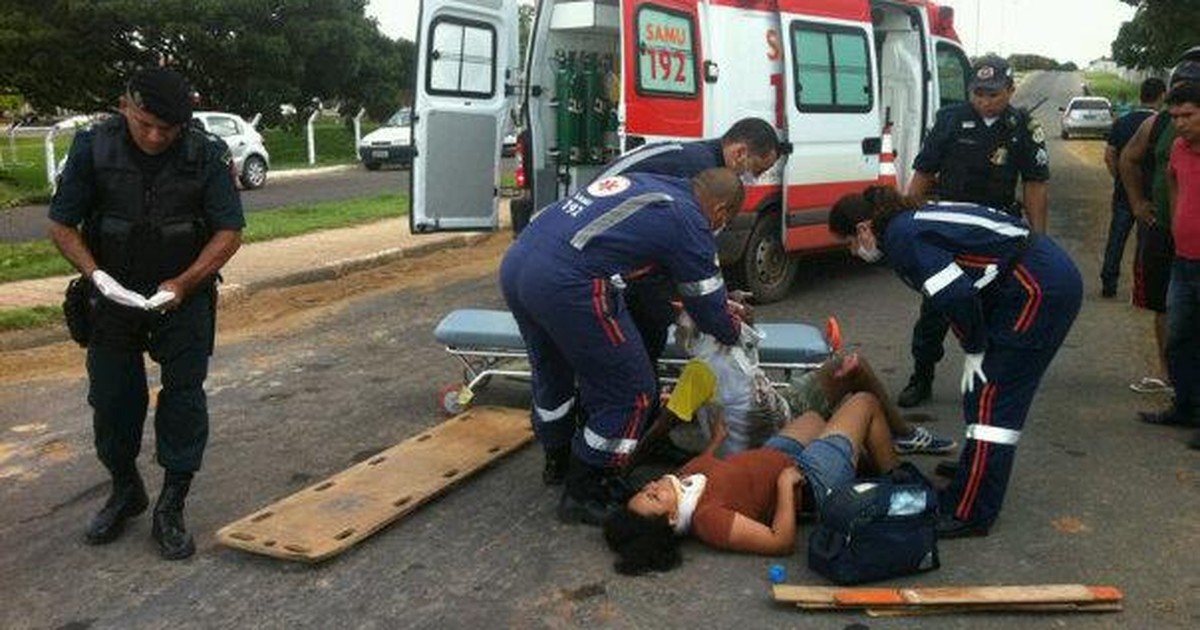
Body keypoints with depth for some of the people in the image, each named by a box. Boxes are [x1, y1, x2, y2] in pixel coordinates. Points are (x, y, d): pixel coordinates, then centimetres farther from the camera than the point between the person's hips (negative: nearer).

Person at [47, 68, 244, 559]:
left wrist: (182, 284, -19)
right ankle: (124, 492, 32)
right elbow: (62, 224, -3)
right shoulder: (93, 148, -10)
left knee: (183, 398, -3)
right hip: (115, 297, 2)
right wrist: (96, 274, -19)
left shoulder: (206, 155, -13)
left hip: (182, 297, -1)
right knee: (111, 399, 8)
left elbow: (229, 231, -10)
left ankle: (171, 510, 9)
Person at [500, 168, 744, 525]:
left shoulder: (641, 183, 24)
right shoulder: (689, 222, 2)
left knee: (551, 373, 31)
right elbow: (708, 309, 11)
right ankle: (583, 494, 19)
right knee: (630, 393, 8)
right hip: (567, 284, -9)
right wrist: (732, 333, 33)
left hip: (515, 260, 9)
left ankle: (557, 459, 52)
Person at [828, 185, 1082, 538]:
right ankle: (978, 469, 37)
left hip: (1038, 289, -10)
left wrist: (974, 350, -9)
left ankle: (969, 514, -4)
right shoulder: (914, 219, 16)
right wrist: (977, 345, 13)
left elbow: (955, 295, -23)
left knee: (990, 397, -8)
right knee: (984, 388, 20)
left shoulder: (902, 236, -14)